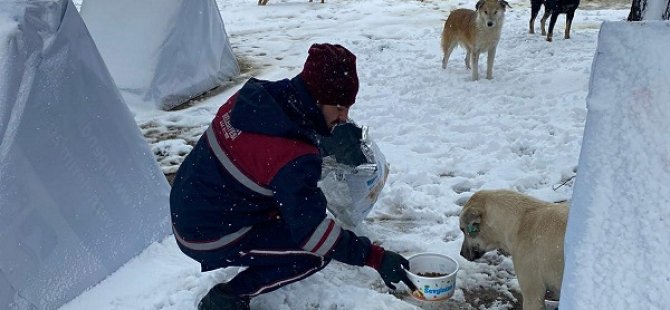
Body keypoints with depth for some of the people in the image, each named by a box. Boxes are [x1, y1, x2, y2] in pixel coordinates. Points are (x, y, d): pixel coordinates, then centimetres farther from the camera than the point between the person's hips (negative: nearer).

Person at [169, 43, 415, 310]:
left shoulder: (257, 94, -8)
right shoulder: (293, 158, -31)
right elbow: (312, 230, -26)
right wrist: (375, 257, -20)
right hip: (209, 239, -8)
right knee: (318, 252, -7)